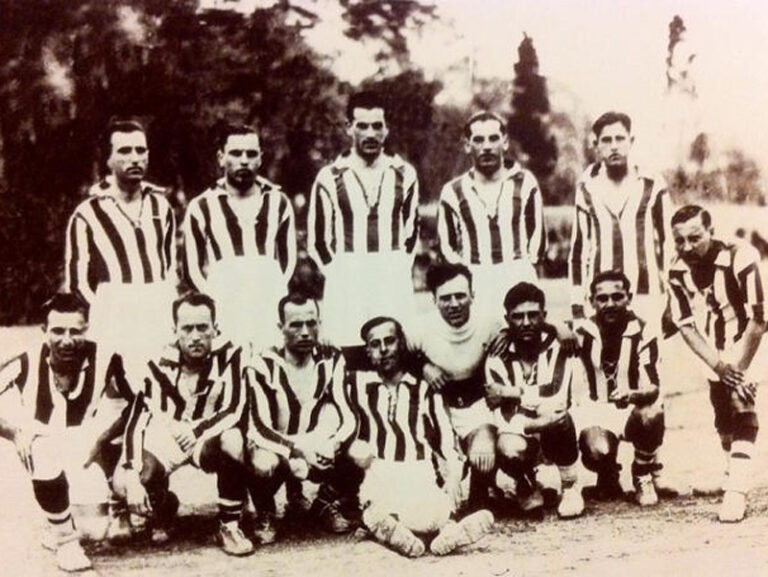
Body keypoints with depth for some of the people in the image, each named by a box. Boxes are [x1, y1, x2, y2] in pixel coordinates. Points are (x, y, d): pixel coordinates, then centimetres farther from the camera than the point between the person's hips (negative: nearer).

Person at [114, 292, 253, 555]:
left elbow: (234, 410, -22)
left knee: (232, 440, -35)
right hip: (165, 439, 1)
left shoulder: (229, 356, -16)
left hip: (209, 437, -1)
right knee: (123, 481, -23)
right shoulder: (160, 367, -14)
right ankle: (162, 506, 15)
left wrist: (196, 430, -39)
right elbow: (136, 423, -17)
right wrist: (132, 480, -27)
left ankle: (230, 526, -16)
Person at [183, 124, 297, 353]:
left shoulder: (279, 203, 16)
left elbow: (288, 260, 16)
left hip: (271, 310, 2)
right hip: (223, 314, -1)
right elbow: (193, 268, 9)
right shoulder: (202, 207, 10)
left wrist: (276, 298, 2)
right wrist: (218, 302, -4)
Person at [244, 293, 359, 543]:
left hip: (318, 451, 4)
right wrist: (296, 447, -37)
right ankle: (265, 515, -2)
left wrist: (333, 443, -32)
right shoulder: (263, 368, -15)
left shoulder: (331, 361, -4)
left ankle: (326, 503, 9)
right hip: (276, 449, -3)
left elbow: (347, 416, -9)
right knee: (264, 464, -37)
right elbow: (259, 429, -21)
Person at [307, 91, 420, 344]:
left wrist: (399, 269, 11)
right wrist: (338, 274, 4)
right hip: (345, 285, -1)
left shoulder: (404, 175, 9)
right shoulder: (330, 178, 3)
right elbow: (317, 239, 9)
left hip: (394, 285, 2)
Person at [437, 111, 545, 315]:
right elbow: (448, 246, 13)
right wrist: (466, 274, 2)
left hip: (519, 279, 0)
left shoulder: (525, 184, 10)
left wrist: (524, 267, 4)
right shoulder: (453, 192, 9)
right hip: (473, 284, 0)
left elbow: (538, 238, 13)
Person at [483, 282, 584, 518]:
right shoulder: (497, 359, -11)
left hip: (559, 437, 0)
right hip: (522, 436, 0)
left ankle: (570, 485, -5)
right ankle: (527, 486, 4)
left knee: (557, 421, -34)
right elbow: (505, 421, -19)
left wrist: (516, 394, -22)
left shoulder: (562, 348, -14)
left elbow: (560, 405, -27)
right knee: (508, 448, -34)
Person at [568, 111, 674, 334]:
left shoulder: (652, 186, 5)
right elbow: (579, 247, 12)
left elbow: (667, 243, 8)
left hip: (646, 293, -1)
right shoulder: (587, 188, 9)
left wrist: (671, 305, 5)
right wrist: (577, 303, 8)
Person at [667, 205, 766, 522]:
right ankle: (738, 477, 32)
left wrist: (737, 367, -20)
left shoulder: (741, 259, -27)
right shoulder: (678, 271, -11)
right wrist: (718, 365, -19)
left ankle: (736, 492, -22)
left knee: (741, 404, -22)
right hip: (715, 355, 5)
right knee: (724, 422, 9)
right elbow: (686, 326, -9)